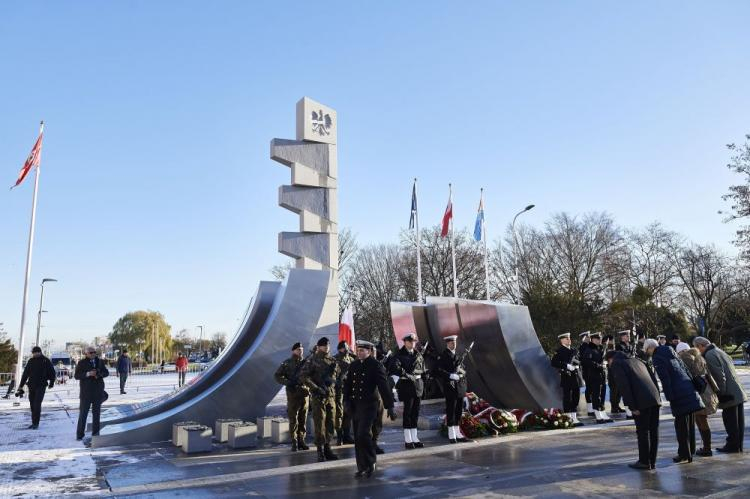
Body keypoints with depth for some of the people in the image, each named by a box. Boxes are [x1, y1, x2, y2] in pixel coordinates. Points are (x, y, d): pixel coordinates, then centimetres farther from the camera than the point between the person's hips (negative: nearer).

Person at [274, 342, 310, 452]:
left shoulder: (306, 362, 9)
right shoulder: (287, 363, -1)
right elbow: (277, 376, -2)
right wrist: (288, 382, -15)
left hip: (305, 393, 3)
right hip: (293, 394, -3)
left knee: (303, 419, 8)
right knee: (293, 420, -1)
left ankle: (301, 441, 17)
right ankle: (294, 443, 7)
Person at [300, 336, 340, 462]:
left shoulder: (333, 361, 11)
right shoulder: (312, 361, -4)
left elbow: (338, 376, 22)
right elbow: (303, 377, -11)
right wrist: (317, 388, -16)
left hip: (331, 396, 5)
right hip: (318, 397, -5)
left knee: (330, 423, 8)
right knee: (320, 424, -3)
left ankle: (327, 448, 20)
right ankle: (320, 451, 6)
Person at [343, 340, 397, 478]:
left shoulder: (376, 366, -7)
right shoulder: (354, 365, 10)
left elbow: (384, 387, -10)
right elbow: (348, 383, 11)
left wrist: (390, 406, -12)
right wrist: (347, 400, -3)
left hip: (369, 405, -6)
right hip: (355, 405, 6)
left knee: (363, 433, -15)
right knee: (358, 437, 9)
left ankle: (371, 461, 8)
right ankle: (362, 467, 20)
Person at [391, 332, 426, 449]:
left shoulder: (418, 354, 14)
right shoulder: (400, 354, -4)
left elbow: (423, 370, 15)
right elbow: (395, 368, -19)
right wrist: (406, 375, -27)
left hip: (418, 384, 5)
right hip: (407, 384, -5)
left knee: (416, 412, 8)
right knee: (408, 411, -3)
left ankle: (414, 438, 16)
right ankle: (408, 440, 2)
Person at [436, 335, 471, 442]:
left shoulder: (459, 356, 16)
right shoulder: (443, 356, -6)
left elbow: (464, 370, 14)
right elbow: (440, 371, -14)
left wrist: (460, 369, -8)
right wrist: (451, 375, -25)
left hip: (460, 387, 7)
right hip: (450, 386, -7)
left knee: (459, 411, 11)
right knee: (451, 411, -3)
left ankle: (458, 434, 20)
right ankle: (451, 436, 3)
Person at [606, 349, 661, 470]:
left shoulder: (616, 364, 4)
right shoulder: (636, 361, 27)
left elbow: (624, 386, -10)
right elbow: (653, 379, 22)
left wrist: (632, 406, -11)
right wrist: (658, 397, 18)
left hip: (642, 402, -7)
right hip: (655, 399, 7)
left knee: (642, 432, 2)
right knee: (653, 431, 12)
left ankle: (644, 462, 8)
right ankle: (652, 461, 20)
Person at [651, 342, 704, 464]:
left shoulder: (658, 359, -9)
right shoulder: (671, 352, 16)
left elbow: (665, 379, -15)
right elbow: (685, 370, 18)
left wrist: (670, 398, -13)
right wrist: (693, 387, 20)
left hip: (679, 394, -8)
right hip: (689, 390, 8)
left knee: (681, 425, 0)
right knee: (690, 423, 15)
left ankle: (684, 455, 6)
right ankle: (689, 452, 25)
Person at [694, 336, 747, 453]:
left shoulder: (709, 356, -15)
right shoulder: (718, 351, 14)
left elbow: (719, 375, -21)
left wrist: (722, 393, -15)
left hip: (729, 395, -10)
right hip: (738, 392, 10)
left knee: (730, 421, 0)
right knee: (738, 421, 14)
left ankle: (732, 445, 7)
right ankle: (738, 445, 21)